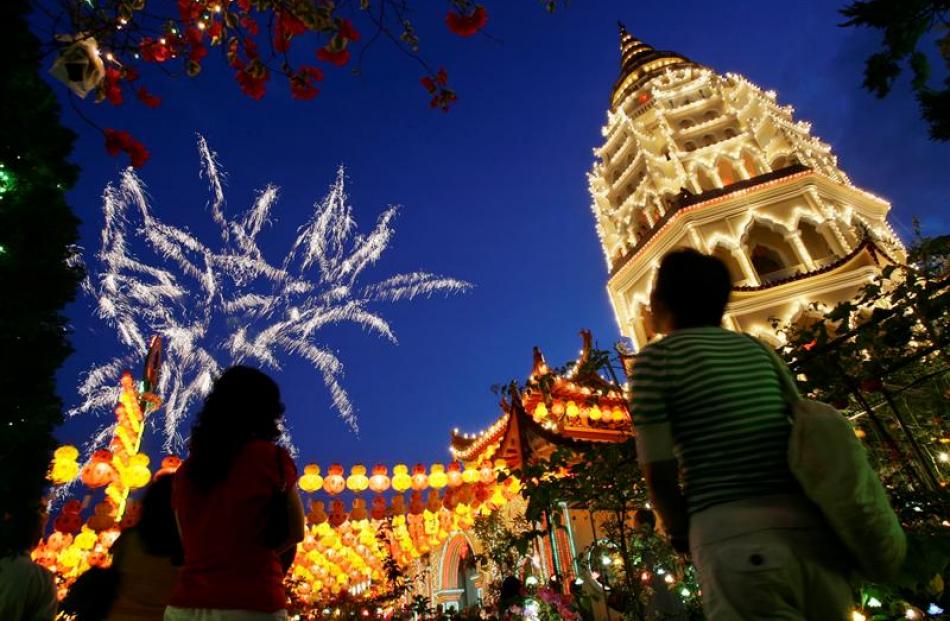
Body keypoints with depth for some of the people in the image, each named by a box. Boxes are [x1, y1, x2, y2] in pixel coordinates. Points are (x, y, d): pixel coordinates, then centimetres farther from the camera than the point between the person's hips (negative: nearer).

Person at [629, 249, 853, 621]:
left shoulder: (656, 358, -4)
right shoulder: (759, 349, 13)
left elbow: (658, 472, -7)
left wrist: (680, 531, 11)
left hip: (736, 536, -6)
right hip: (812, 527, 7)